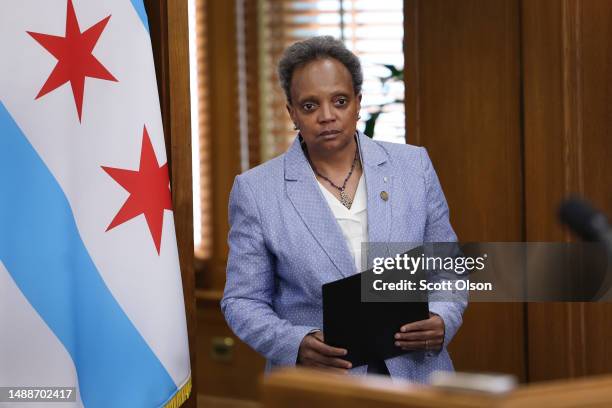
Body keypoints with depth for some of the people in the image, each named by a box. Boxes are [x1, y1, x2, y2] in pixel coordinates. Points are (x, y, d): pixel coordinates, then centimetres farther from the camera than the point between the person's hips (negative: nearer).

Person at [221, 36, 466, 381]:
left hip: (416, 375, 2)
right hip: (316, 389, -2)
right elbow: (243, 301, -2)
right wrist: (296, 345, -19)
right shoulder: (256, 191, -4)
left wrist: (442, 321, -12)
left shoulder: (414, 166, 2)